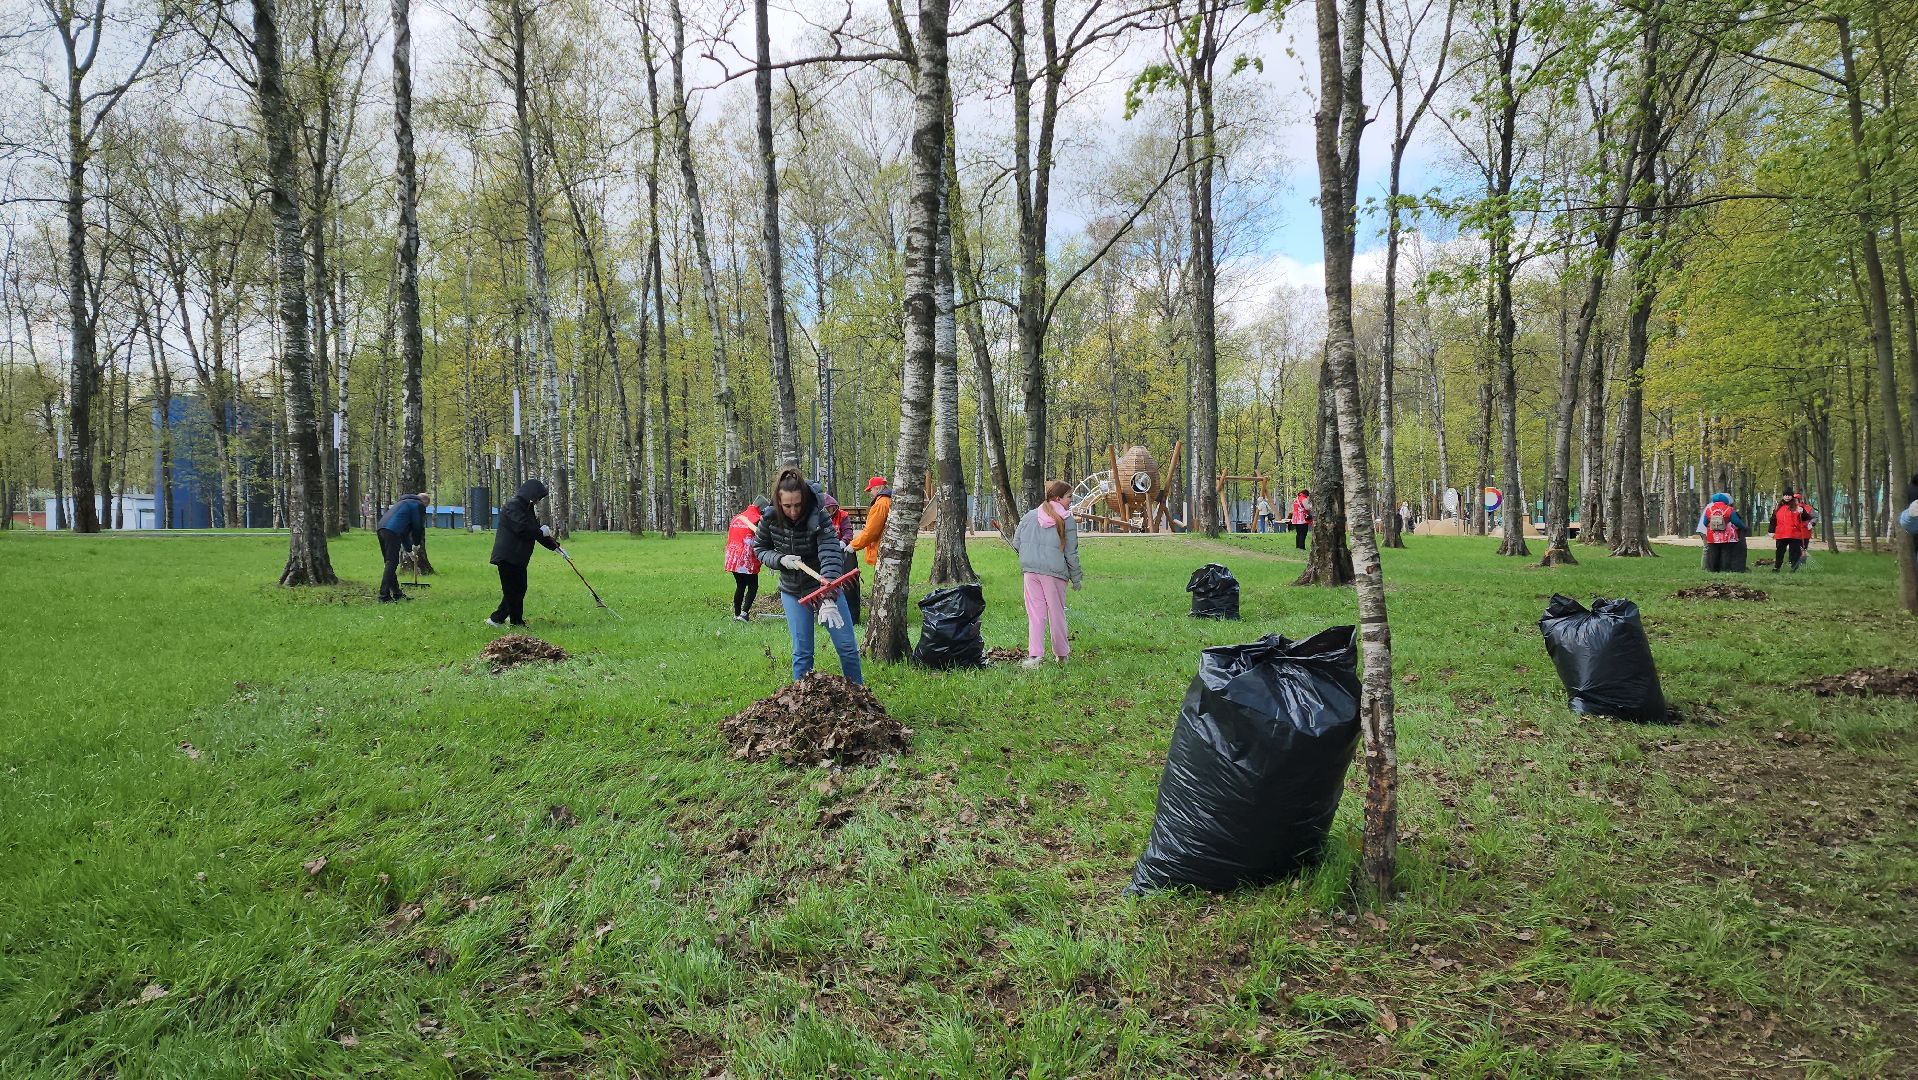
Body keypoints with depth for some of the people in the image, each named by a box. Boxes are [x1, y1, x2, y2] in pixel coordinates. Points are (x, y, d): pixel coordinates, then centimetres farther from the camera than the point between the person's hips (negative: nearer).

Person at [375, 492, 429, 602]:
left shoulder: (404, 502, 36)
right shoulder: (419, 505, 9)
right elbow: (418, 527, 8)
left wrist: (409, 548, 34)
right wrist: (417, 544, 24)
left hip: (381, 528, 9)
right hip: (393, 531, -9)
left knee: (390, 563, 15)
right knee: (391, 564, -9)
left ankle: (397, 593, 21)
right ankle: (384, 596, -13)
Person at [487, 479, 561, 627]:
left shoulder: (528, 509, 18)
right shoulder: (513, 506, -14)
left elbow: (536, 531, 21)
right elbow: (522, 528, -25)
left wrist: (556, 547, 14)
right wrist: (542, 532, -10)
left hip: (518, 558, 10)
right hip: (508, 557, -10)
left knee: (519, 589, 13)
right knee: (513, 591, -4)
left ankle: (496, 619, 19)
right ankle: (517, 623, 3)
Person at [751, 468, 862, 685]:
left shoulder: (819, 517, -24)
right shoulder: (770, 518, -13)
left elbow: (831, 557, -33)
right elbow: (759, 548, 4)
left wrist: (829, 600, -43)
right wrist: (781, 559, -18)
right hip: (791, 591, 2)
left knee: (847, 646, 0)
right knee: (801, 651, 3)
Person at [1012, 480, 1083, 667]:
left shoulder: (1029, 516, 7)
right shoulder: (1067, 521, -4)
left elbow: (1016, 543, 9)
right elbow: (1071, 553, -1)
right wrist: (1077, 578, 9)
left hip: (1030, 570, 3)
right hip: (1055, 572, -3)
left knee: (1035, 613, 4)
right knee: (1057, 613, 10)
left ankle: (1035, 654, -6)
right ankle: (1061, 654, 21)